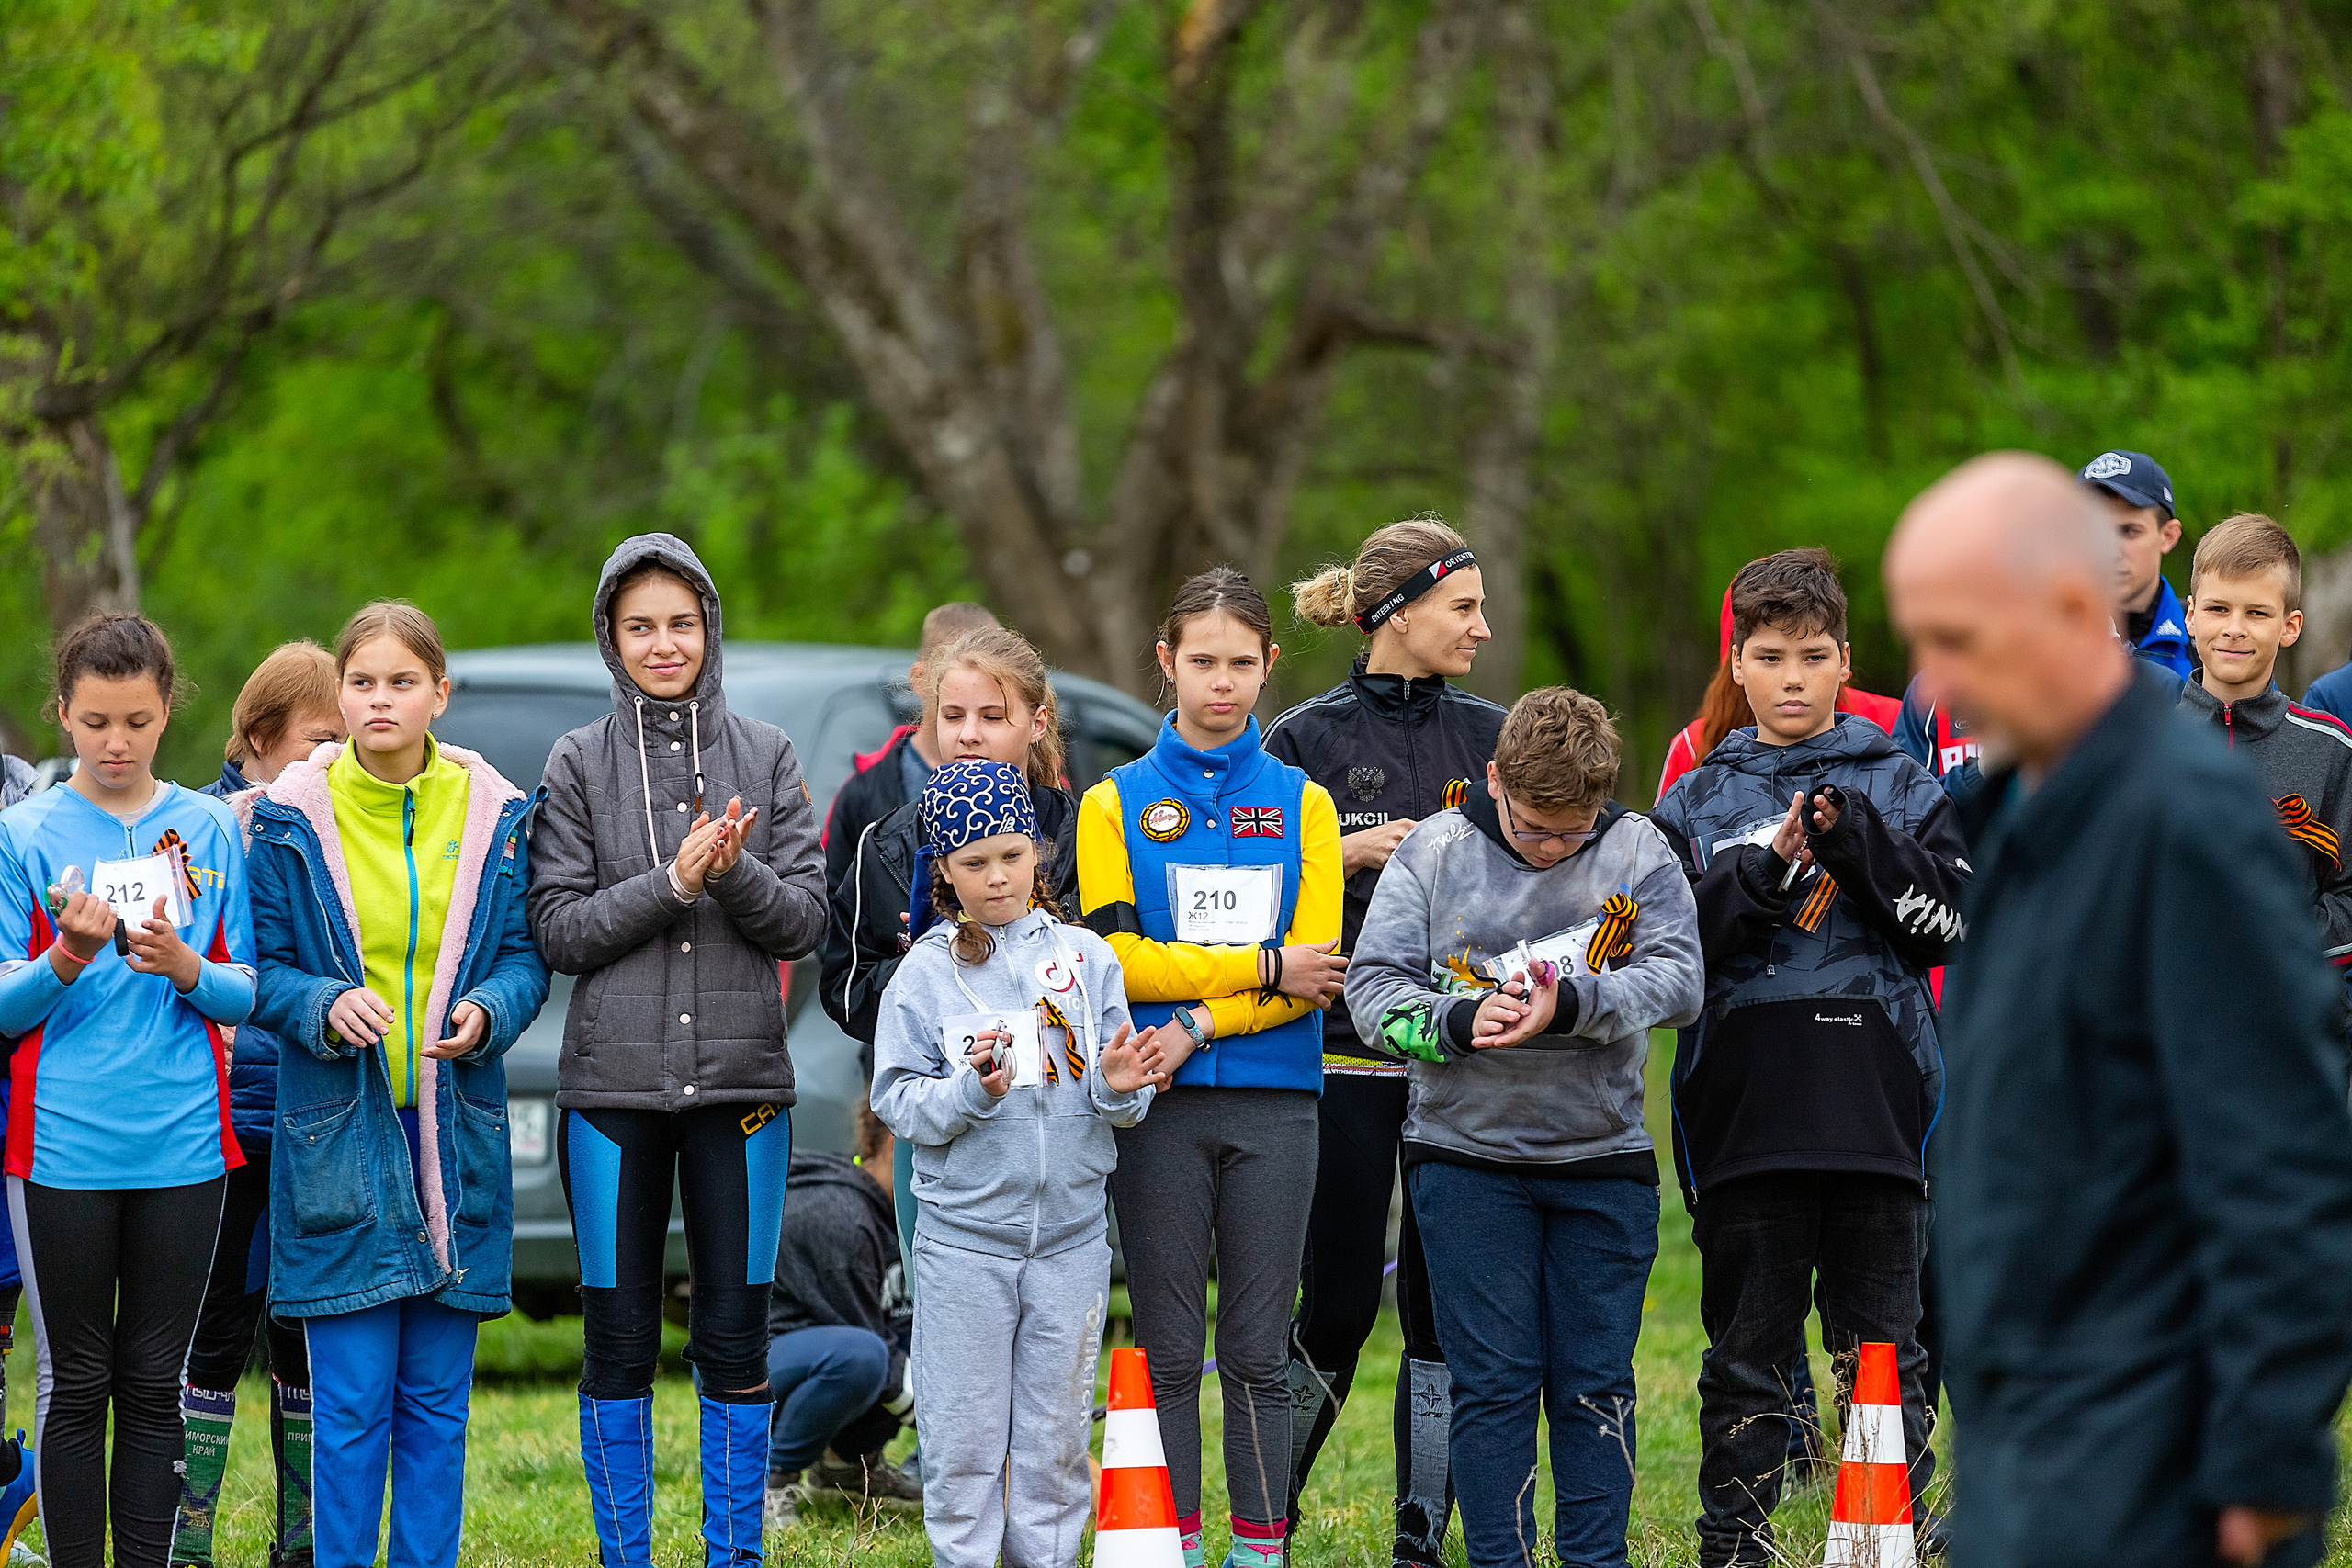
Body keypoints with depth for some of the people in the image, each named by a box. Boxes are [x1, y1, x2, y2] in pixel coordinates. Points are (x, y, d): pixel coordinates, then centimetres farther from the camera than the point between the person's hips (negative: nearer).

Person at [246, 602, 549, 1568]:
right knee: (349, 1405, -3)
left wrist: (487, 1013, -13)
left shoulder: (494, 816, 4)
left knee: (436, 1400, 7)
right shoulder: (291, 818, -1)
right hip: (340, 1137, -2)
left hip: (456, 1130, 2)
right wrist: (327, 1008, -17)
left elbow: (526, 956, 8)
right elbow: (262, 969, 2)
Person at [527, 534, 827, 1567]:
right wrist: (673, 882, -15)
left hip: (741, 1081, 1)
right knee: (620, 1343, 4)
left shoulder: (765, 758, 6)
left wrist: (736, 871, -17)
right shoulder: (578, 765, 3)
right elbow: (557, 932, -4)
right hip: (612, 1086, -1)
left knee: (735, 1338, 3)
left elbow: (806, 920, 2)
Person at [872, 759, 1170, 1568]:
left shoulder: (1085, 957, 3)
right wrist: (972, 1091, -20)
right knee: (964, 1439, 1)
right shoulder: (925, 973, -1)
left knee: (1056, 1437, 8)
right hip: (964, 1236, -2)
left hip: (1071, 1234, 2)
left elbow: (1124, 1104, 5)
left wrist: (1117, 1086, -17)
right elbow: (897, 1099, -4)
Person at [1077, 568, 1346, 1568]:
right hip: (1159, 1108, -1)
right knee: (1169, 1348, 0)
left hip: (1272, 1103, 1)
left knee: (1257, 1351, 2)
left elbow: (1316, 973, 0)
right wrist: (1264, 968, -8)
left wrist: (1196, 1025, -12)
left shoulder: (1302, 803, 10)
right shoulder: (1115, 803, 7)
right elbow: (1116, 957, -5)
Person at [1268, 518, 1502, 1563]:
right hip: (1346, 1055, -3)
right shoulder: (1305, 740, 0)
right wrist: (1351, 852, -12)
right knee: (1340, 1302, -1)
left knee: (1444, 1308, 2)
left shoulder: (1491, 735, 10)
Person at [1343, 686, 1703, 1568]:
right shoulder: (1434, 851, -2)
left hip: (1602, 1158, 1)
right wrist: (1462, 1021, -24)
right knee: (1493, 1380, -1)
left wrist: (1569, 1004, -26)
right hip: (1468, 1155, -1)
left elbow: (1680, 980, -10)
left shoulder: (1637, 851, -1)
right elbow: (1374, 988, -4)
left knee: (1596, 1382, 6)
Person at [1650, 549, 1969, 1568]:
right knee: (1746, 1345, 5)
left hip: (1877, 1101, 0)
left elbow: (1951, 926, 0)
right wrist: (1769, 868, -12)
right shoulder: (1696, 803, 10)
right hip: (1741, 1108, 1)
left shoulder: (1901, 790, 9)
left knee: (1883, 1345, 2)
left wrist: (1859, 844, -12)